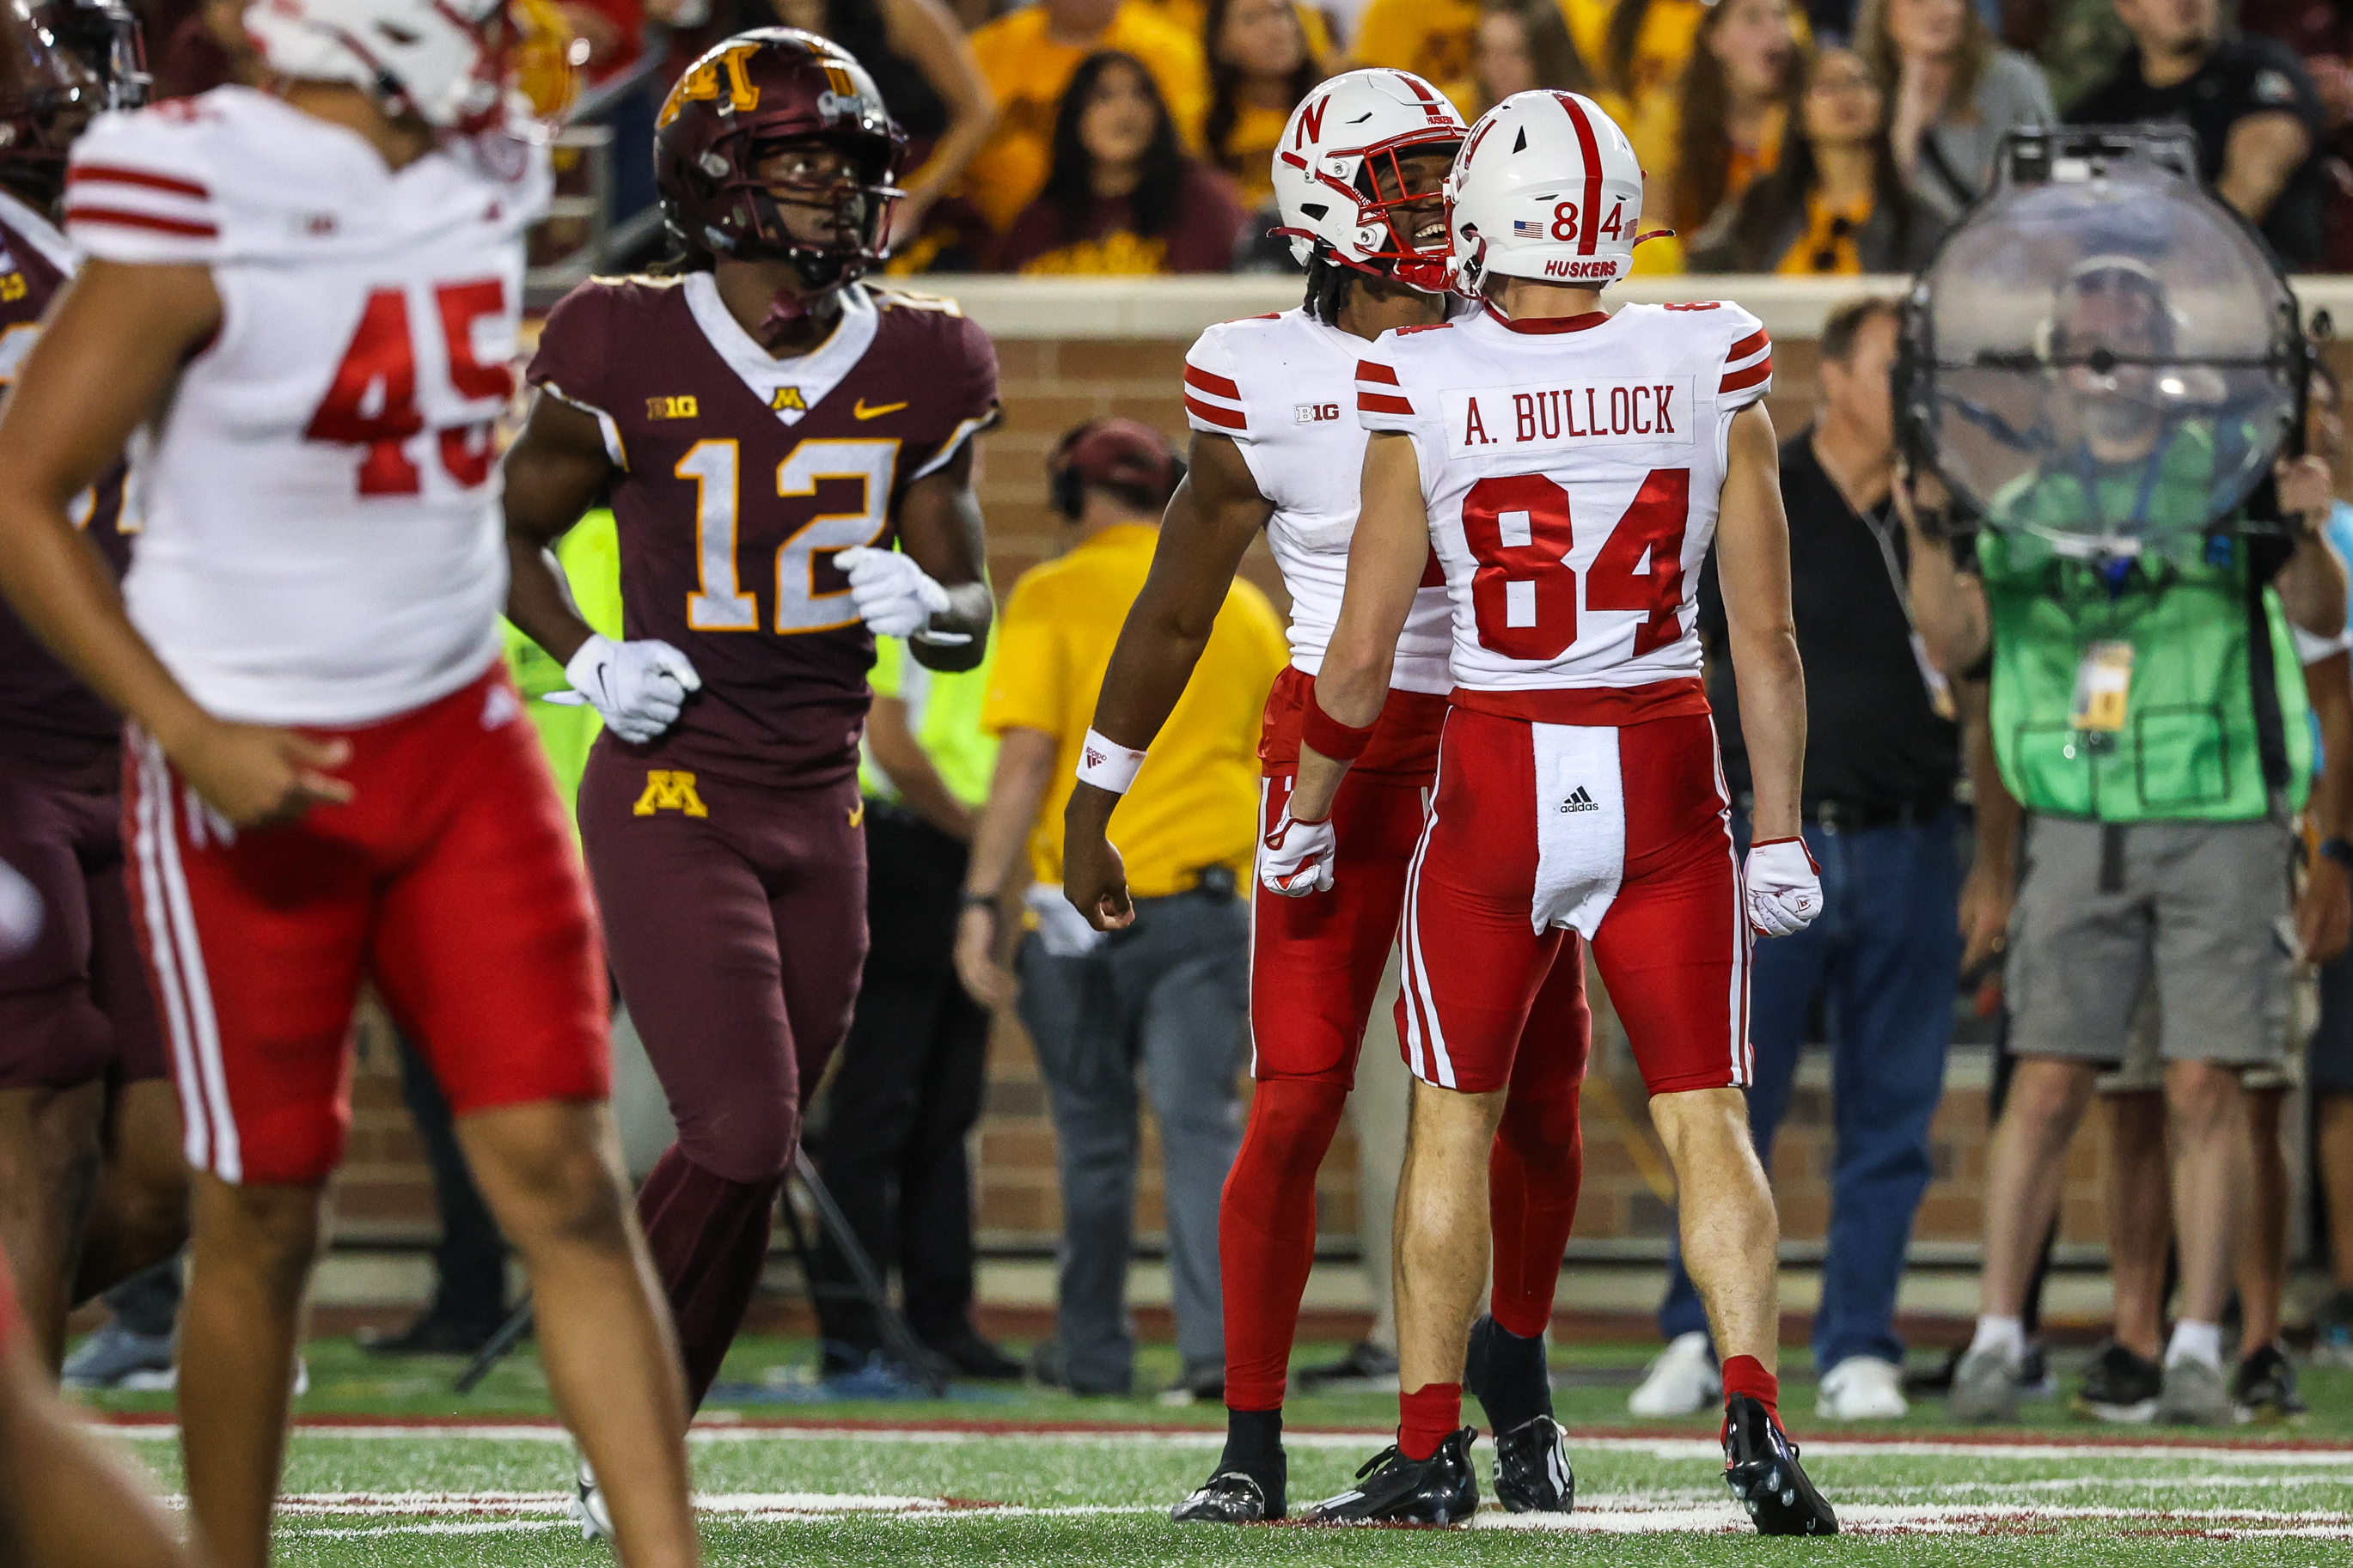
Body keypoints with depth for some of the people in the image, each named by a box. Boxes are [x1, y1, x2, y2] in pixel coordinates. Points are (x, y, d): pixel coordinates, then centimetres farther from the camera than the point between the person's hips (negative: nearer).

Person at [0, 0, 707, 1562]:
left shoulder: (485, 170, 3)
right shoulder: (198, 213, -18)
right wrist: (192, 736, -19)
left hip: (460, 742, 5)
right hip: (259, 777, -5)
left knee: (566, 1182, -3)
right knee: (264, 1224, 4)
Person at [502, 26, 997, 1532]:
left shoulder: (915, 374, 2)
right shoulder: (633, 359, -10)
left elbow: (972, 619, 11)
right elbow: (514, 531, 7)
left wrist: (927, 603, -12)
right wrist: (589, 660, -9)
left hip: (818, 810, 5)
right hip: (670, 801, -5)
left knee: (751, 1155, 6)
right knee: (743, 1137, -16)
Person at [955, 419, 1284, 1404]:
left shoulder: (1053, 598, -1)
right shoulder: (1245, 611, 12)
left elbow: (1025, 758, -10)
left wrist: (982, 898, -10)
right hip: (1209, 899, 2)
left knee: (1094, 1136, 9)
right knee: (1199, 1118, -4)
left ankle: (1092, 1351, 18)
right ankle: (1218, 1341, -21)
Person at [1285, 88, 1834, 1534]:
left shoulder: (1427, 393, -7)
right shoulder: (1708, 373, -3)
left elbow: (1363, 654, -2)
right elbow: (1765, 632, 0)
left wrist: (1305, 816, 14)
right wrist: (1780, 833, 8)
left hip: (1496, 778, -1)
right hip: (1664, 778, 1)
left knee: (1454, 1118, 13)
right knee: (1706, 1119, 7)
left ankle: (1432, 1448, 13)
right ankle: (1755, 1407, -11)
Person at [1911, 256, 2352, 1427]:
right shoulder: (2023, 497, 11)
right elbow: (1958, 644, 4)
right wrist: (1927, 538, -14)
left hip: (2218, 816, -1)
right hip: (2078, 825, 1)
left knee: (2205, 1089, -2)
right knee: (2049, 1084, -4)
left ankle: (2196, 1346, 2)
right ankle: (1996, 1337, -1)